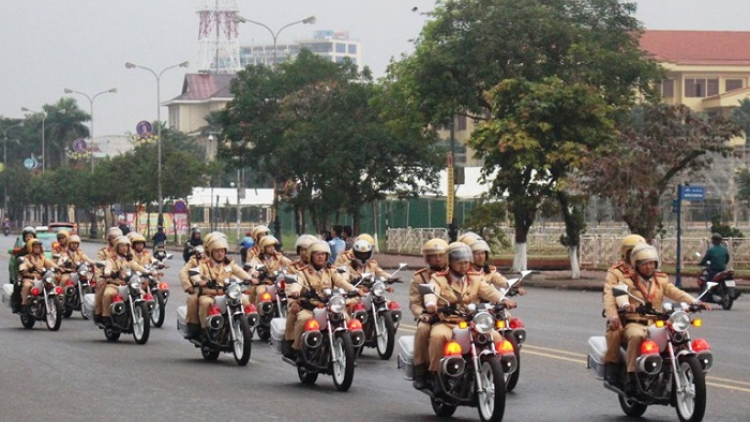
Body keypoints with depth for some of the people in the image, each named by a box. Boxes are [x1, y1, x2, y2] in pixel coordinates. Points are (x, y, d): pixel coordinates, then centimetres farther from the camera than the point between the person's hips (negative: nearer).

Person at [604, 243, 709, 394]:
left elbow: (676, 293, 1)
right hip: (635, 324, -4)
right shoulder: (627, 282, 4)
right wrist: (613, 316, -30)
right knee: (637, 336, -39)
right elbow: (611, 299, -9)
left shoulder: (661, 280, 17)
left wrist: (694, 302, -18)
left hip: (657, 324, 4)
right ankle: (631, 376, -31)